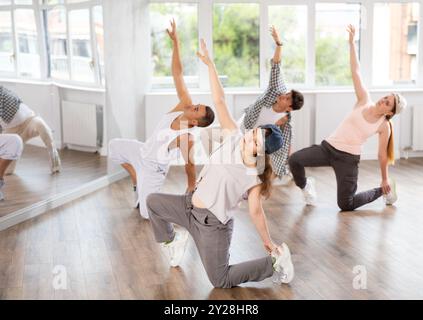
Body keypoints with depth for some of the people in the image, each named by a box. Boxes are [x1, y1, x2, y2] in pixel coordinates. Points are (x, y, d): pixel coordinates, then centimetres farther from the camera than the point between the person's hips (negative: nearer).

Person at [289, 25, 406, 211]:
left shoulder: (384, 126, -4)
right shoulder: (365, 101, -1)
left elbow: (383, 155, 6)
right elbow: (355, 71, -6)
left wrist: (385, 179, 11)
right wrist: (351, 42, -10)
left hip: (348, 159, -2)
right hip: (328, 148, 2)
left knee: (346, 206, -1)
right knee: (294, 160, -22)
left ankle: (384, 190, 27)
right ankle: (306, 186, 13)